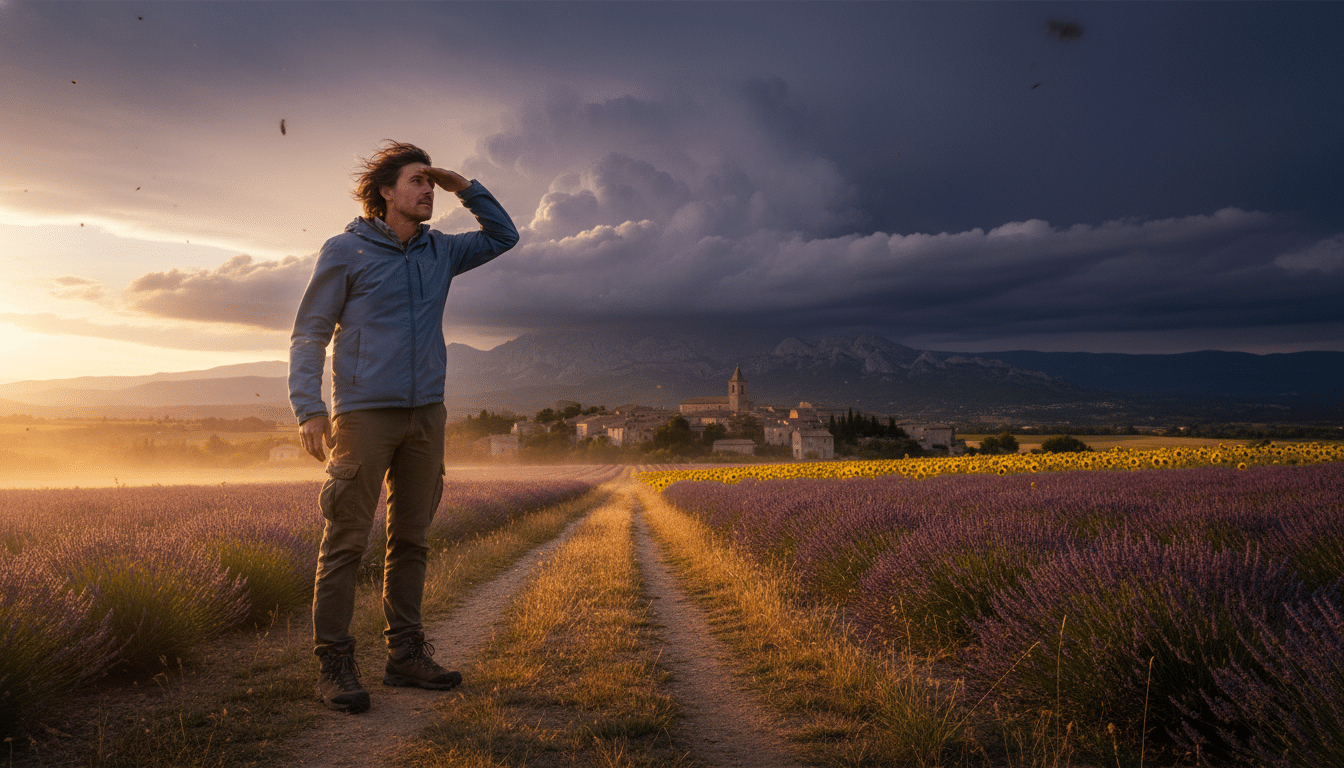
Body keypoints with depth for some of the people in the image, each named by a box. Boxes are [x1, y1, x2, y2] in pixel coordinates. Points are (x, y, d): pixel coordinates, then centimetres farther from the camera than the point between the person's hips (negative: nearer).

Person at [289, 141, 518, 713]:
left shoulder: (439, 251, 15)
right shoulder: (345, 251, 1)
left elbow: (503, 236, 28)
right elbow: (309, 334, -1)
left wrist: (465, 188, 15)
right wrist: (308, 409, -14)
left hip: (426, 414, 5)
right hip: (364, 413, -5)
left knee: (412, 539, 8)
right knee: (346, 542, -4)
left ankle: (405, 655, 17)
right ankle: (334, 664, 5)